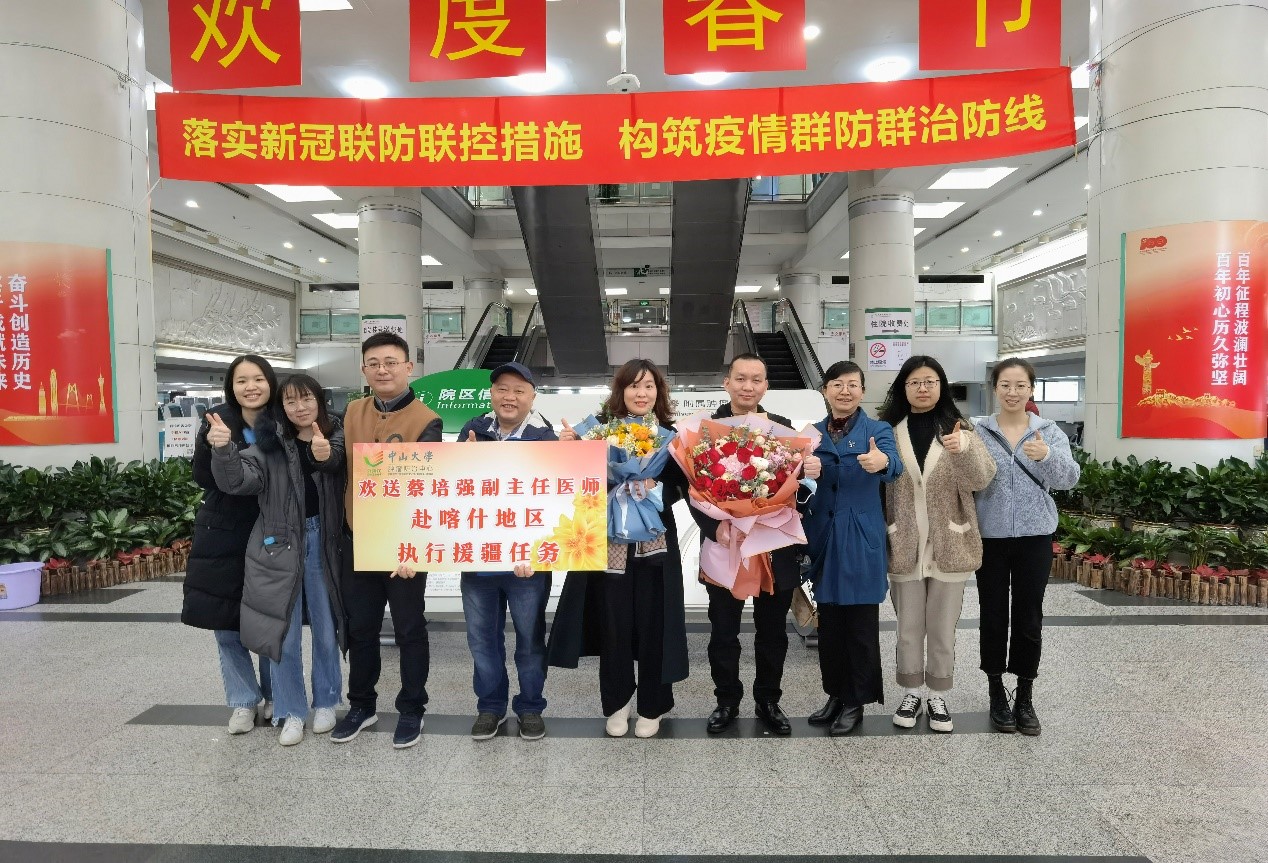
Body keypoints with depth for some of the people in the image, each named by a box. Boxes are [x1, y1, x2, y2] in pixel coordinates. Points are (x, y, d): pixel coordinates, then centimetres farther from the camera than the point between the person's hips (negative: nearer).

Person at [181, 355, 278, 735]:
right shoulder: (217, 420, -8)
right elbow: (202, 477, -13)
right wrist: (216, 445, -29)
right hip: (222, 537, 1)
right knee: (225, 623, 9)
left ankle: (273, 697, 28)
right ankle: (243, 701, 26)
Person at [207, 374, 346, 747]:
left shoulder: (337, 440, -1)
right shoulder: (270, 442, -4)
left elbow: (348, 492, -4)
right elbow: (238, 480, -15)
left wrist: (327, 458, -24)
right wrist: (223, 450, -34)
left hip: (322, 543, 1)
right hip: (279, 545, -1)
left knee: (326, 631, 13)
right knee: (283, 635, 6)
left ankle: (325, 703, 32)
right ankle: (291, 712, 24)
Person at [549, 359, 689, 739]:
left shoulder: (669, 434, 0)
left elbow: (680, 487, -3)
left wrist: (657, 489, -22)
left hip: (655, 544, 0)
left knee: (653, 625, 7)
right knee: (614, 625, 8)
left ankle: (652, 706, 27)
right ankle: (617, 702, 30)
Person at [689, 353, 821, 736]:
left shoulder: (782, 427, 3)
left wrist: (810, 471, -26)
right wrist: (714, 526, -23)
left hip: (775, 548, 2)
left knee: (773, 631, 14)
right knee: (723, 632, 11)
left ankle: (768, 700, 33)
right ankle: (727, 700, 31)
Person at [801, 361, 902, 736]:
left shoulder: (878, 430, -4)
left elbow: (893, 465, -24)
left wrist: (881, 462, -47)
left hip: (861, 540, -4)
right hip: (824, 539, 4)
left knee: (861, 625, 4)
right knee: (829, 623, 13)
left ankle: (856, 702, 18)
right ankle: (835, 693, 28)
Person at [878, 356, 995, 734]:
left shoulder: (959, 430, 1)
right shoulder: (888, 432, 1)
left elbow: (982, 479, -12)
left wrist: (962, 451, -33)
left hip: (949, 546, 0)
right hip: (905, 547, 0)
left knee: (943, 628, 11)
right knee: (909, 627, 12)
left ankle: (938, 696, 27)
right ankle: (912, 693, 28)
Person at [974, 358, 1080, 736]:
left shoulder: (1050, 432, 2)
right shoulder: (977, 431, 0)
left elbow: (1069, 478, -11)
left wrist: (1047, 456, -32)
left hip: (1034, 536, 1)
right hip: (990, 536, -1)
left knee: (1029, 618, 7)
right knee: (994, 616, 7)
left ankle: (1025, 698, 21)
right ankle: (997, 694, 22)